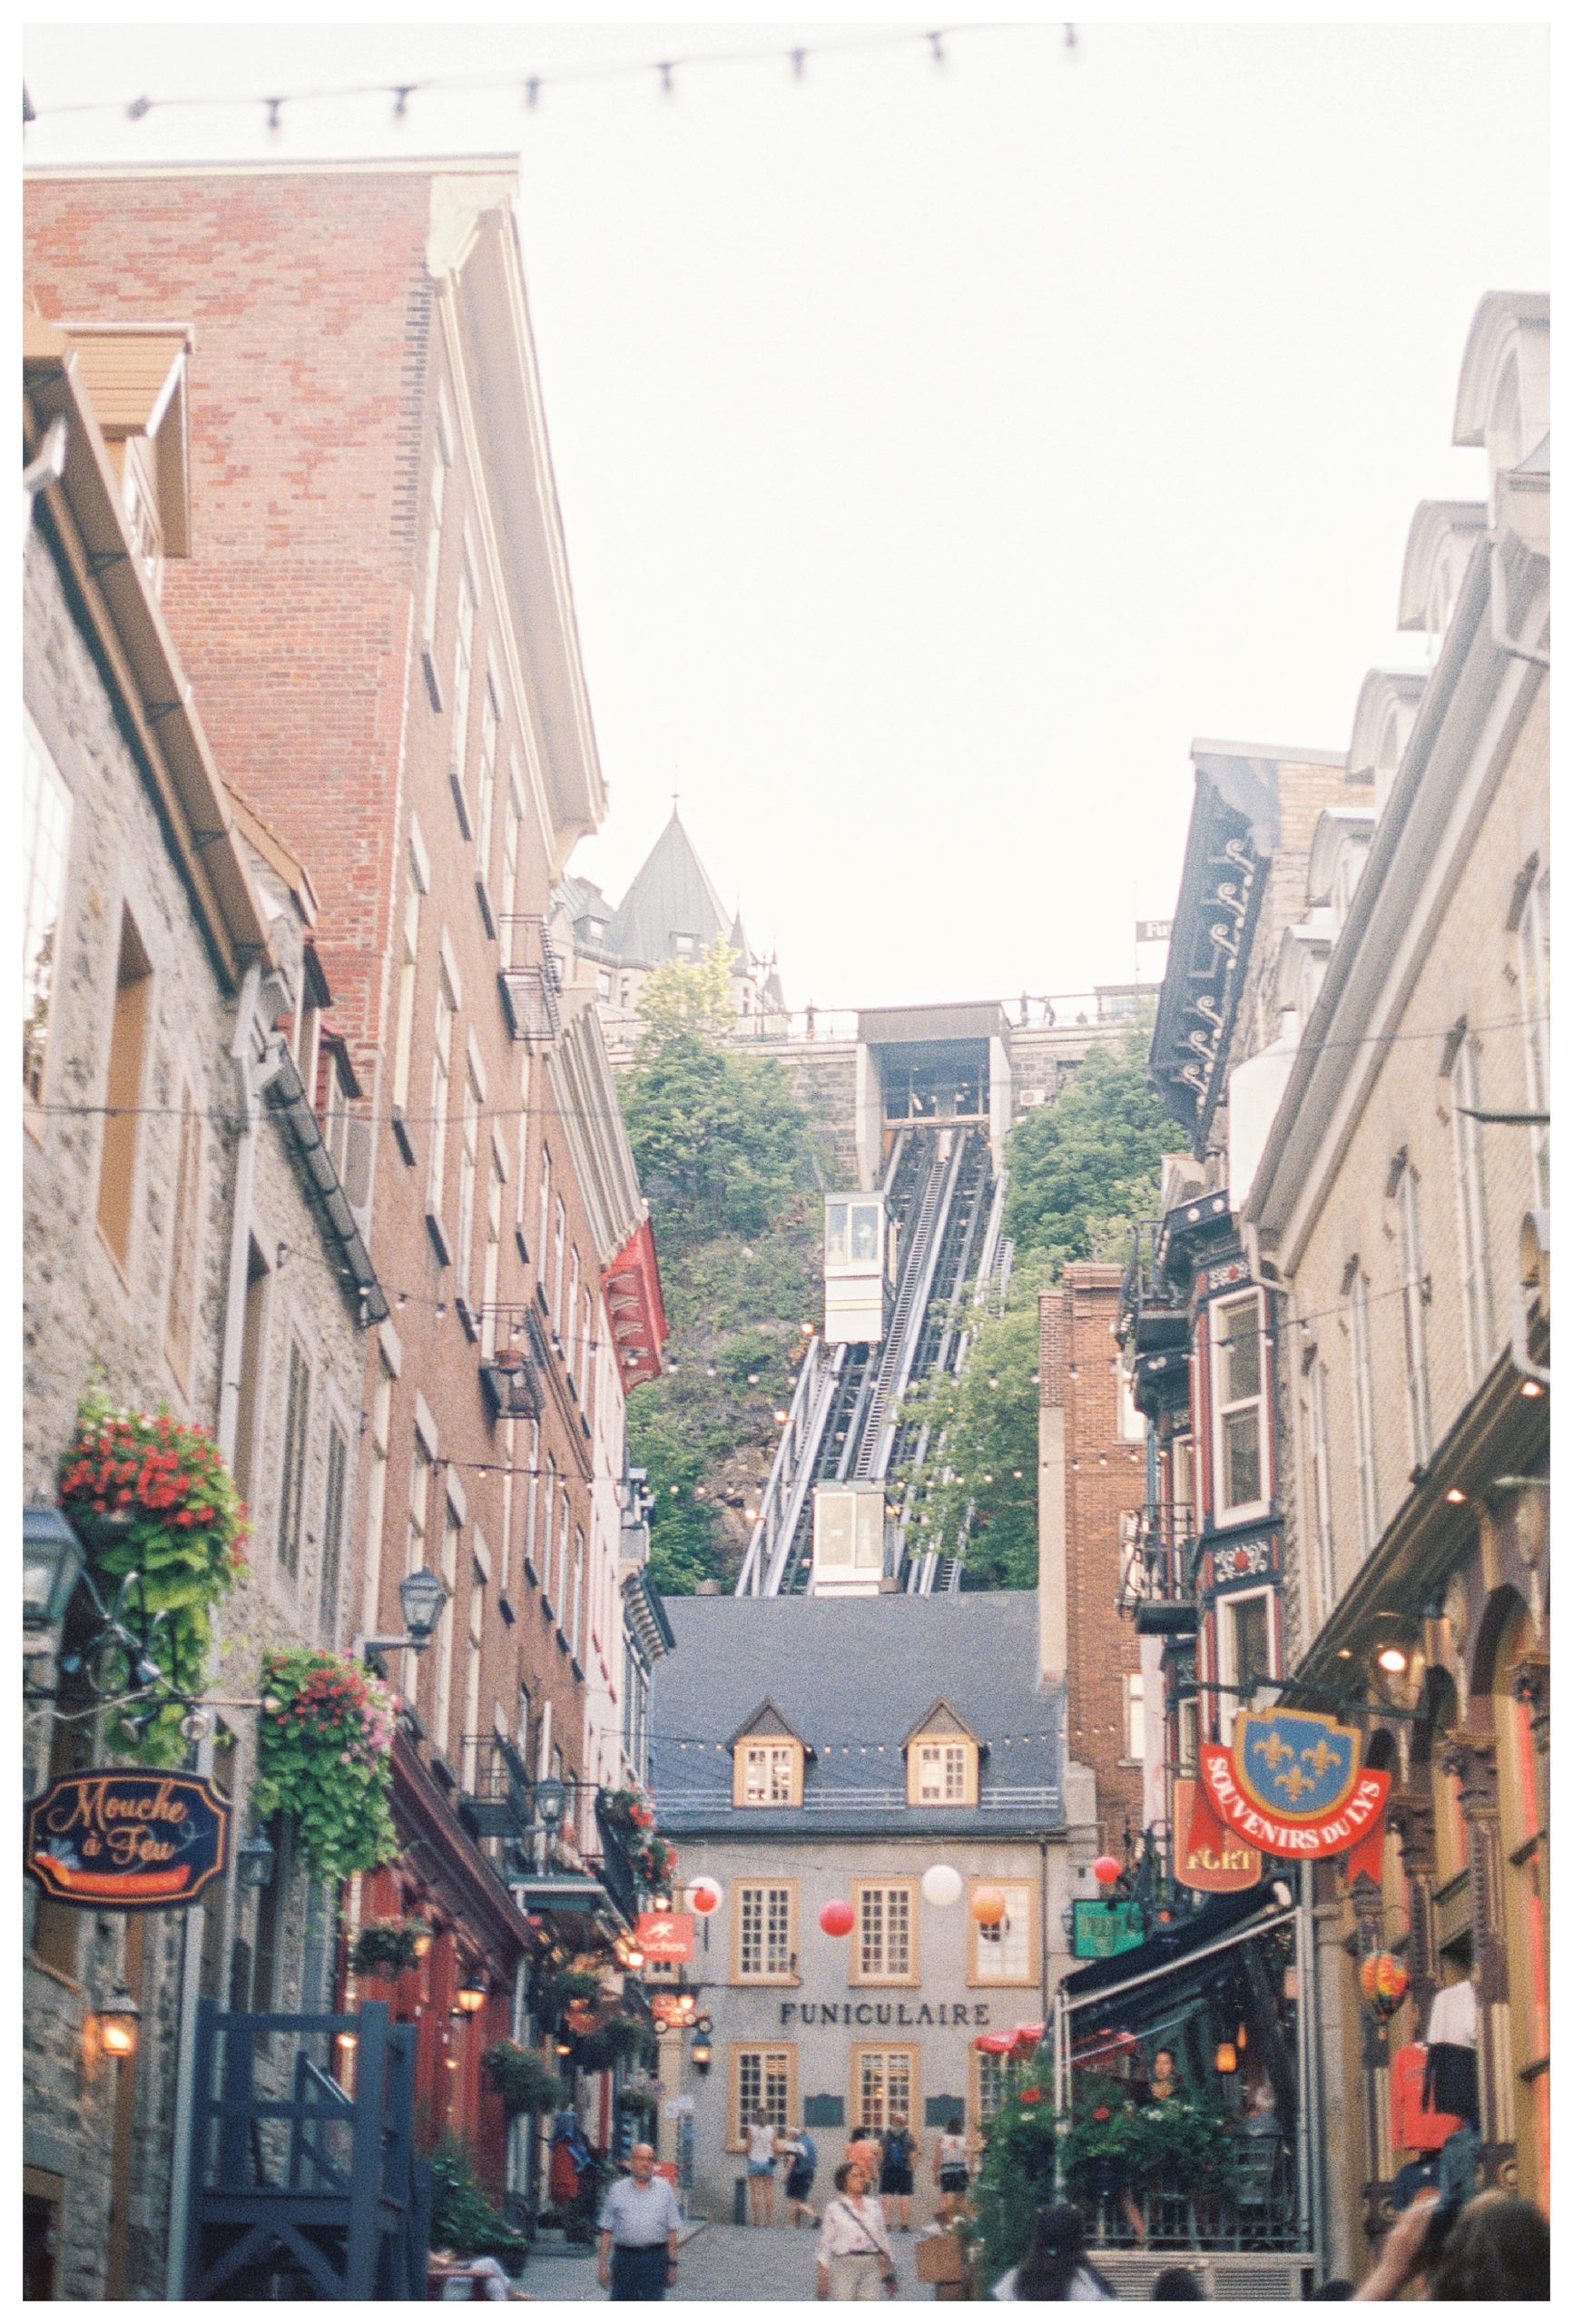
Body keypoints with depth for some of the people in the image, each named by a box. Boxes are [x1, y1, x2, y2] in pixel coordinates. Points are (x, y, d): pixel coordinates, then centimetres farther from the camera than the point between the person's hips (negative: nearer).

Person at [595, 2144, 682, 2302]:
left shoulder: (664, 2189, 9)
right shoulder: (617, 2190, 8)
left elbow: (672, 2230, 8)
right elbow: (607, 2230, 7)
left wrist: (672, 2264, 3)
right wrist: (603, 2264, 1)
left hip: (655, 2259, -1)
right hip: (624, 2258, 1)